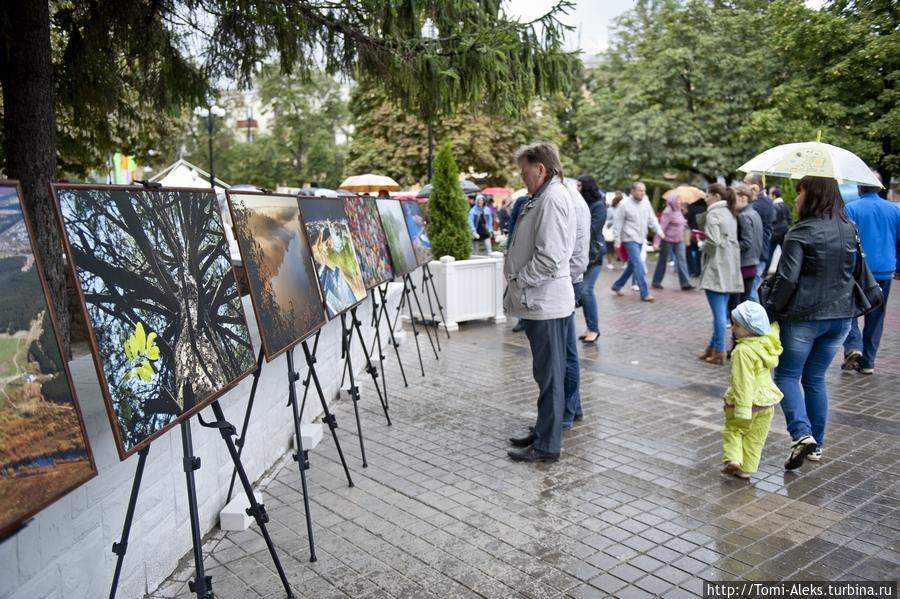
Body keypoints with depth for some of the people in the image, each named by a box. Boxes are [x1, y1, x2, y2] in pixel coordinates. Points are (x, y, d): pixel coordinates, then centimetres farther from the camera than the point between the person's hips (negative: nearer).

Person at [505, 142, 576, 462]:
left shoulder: (553, 198, -16)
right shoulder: (543, 198, 15)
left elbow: (548, 258, -24)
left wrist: (517, 281, -12)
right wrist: (518, 283, 13)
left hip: (545, 303, -10)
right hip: (540, 301, 10)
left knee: (549, 375, -1)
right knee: (546, 373, 18)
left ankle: (547, 445, 9)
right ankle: (543, 432, 30)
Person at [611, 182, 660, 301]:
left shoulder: (646, 202, 6)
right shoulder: (625, 204, -9)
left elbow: (652, 219, 9)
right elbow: (619, 223, -7)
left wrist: (659, 232, -2)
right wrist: (617, 240, -7)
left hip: (640, 239, 7)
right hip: (630, 239, -7)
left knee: (632, 265, 14)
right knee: (639, 265, -12)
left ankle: (617, 286, 30)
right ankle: (644, 293, -10)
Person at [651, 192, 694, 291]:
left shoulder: (678, 211, 8)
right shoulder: (668, 212, -17)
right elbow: (662, 227, -21)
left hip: (679, 241, 7)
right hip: (668, 240, -7)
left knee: (682, 260, 0)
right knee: (663, 261, 5)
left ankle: (685, 283, -1)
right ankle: (656, 282, 18)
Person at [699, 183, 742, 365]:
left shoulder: (713, 214, -11)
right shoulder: (730, 213, 14)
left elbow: (713, 241, -21)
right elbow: (730, 239, 16)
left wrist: (702, 246, -2)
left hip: (716, 268, -9)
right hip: (730, 268, 9)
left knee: (719, 312, -5)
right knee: (722, 310, 13)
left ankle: (719, 352, 0)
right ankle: (714, 346, 20)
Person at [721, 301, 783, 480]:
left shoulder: (743, 351, -26)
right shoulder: (768, 341, -6)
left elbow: (743, 382, -27)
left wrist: (743, 409, -26)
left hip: (747, 400, -6)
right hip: (765, 401, 6)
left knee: (733, 429, 16)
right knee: (755, 438, 16)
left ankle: (733, 458, 1)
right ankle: (746, 468, 22)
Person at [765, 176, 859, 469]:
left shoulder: (801, 233, -14)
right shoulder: (850, 229, 7)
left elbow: (787, 279, -16)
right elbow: (857, 271, 14)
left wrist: (770, 309, -6)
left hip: (804, 316, -6)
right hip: (841, 316, 6)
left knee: (787, 375, 8)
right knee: (815, 378, 17)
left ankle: (802, 434, -8)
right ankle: (816, 444, 23)